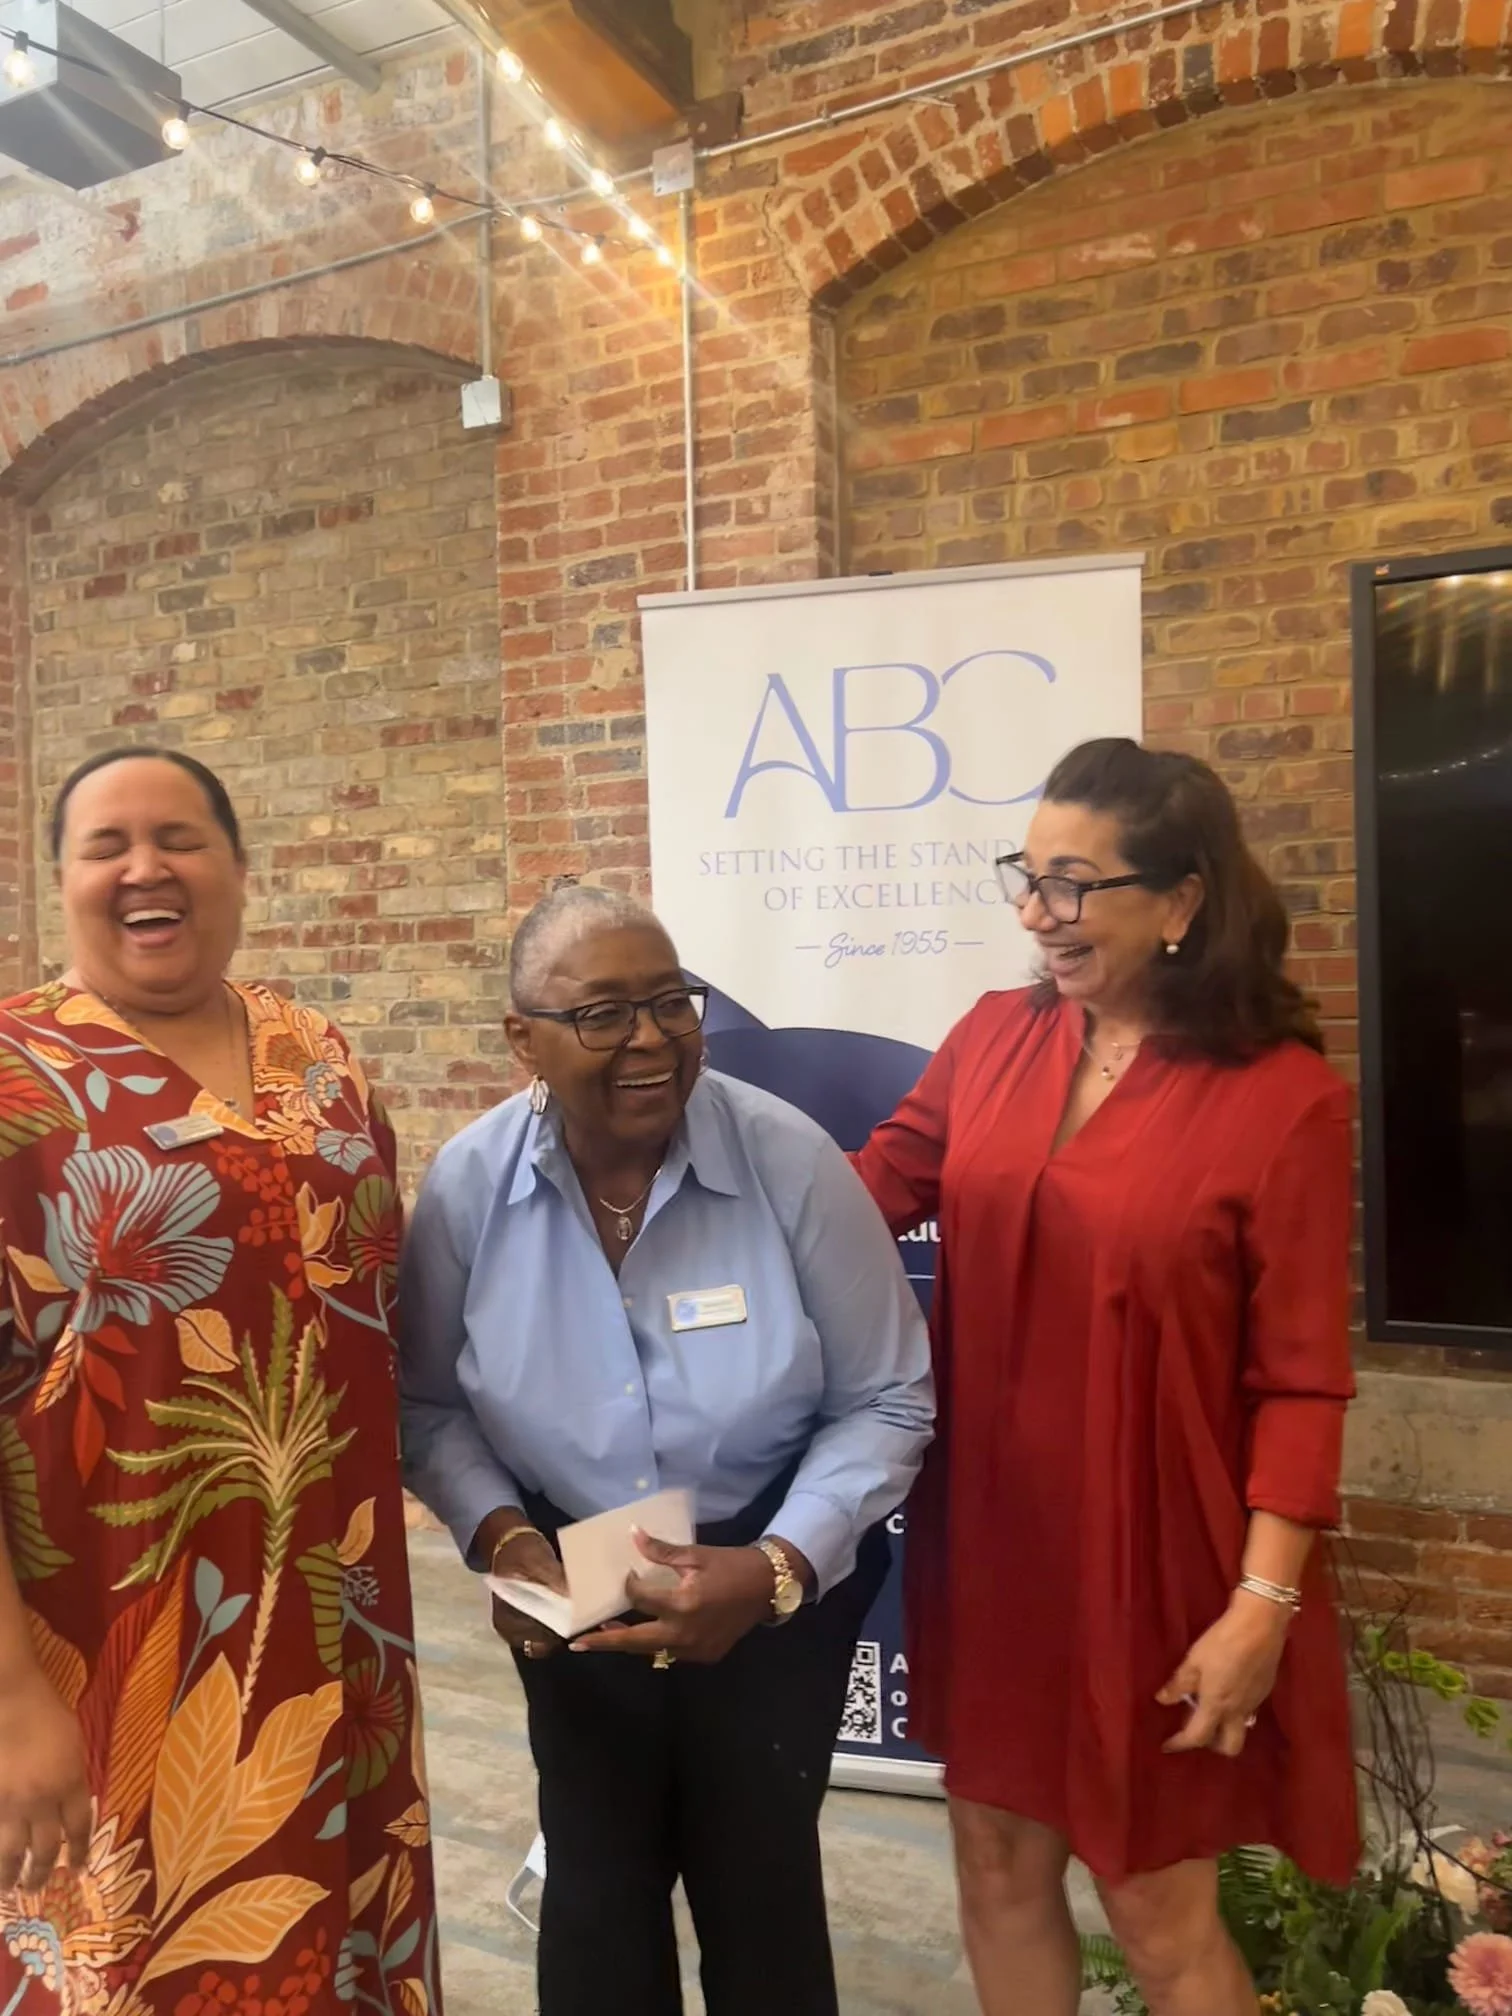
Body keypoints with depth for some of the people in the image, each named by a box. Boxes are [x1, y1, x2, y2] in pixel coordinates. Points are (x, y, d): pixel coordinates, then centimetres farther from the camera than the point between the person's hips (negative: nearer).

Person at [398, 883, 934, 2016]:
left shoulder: (790, 1160, -22)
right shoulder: (468, 1184, -16)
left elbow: (887, 1399, -13)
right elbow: (427, 1407, -2)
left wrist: (778, 1564, -24)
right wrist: (500, 1534, -18)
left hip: (777, 1589, -1)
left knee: (760, 1883, 18)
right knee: (596, 1885, 20)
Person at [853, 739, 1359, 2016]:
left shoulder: (1284, 1095, -13)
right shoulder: (994, 1039, 1)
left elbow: (1300, 1378, -12)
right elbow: (865, 1192, 3)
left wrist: (1263, 1600, -14)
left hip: (1152, 1557, -4)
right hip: (989, 1539, 5)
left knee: (1160, 1910, 13)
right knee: (999, 1864, 20)